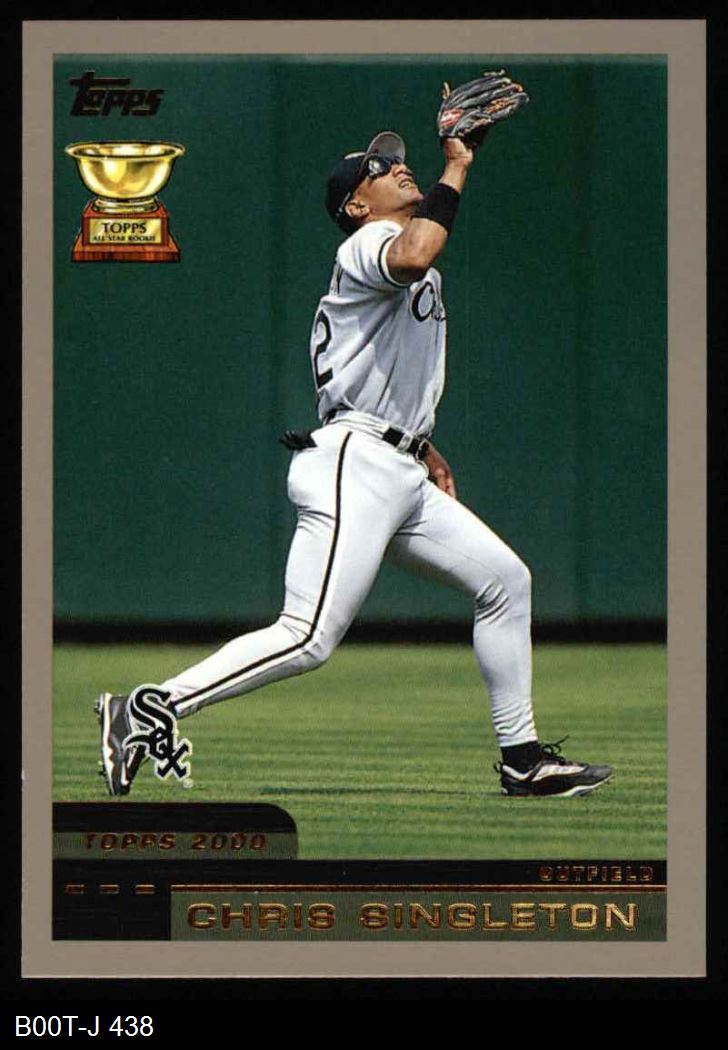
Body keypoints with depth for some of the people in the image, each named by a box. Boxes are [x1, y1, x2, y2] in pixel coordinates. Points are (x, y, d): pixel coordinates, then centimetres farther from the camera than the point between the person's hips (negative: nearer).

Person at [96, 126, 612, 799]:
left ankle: (522, 759, 15)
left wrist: (423, 448, 27)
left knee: (505, 580, 11)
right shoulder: (367, 245, -7)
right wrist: (456, 170, -22)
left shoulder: (418, 274, 25)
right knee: (309, 639, -19)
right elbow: (412, 257, -33)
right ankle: (149, 711, -15)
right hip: (353, 465, -10)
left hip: (402, 476, 10)